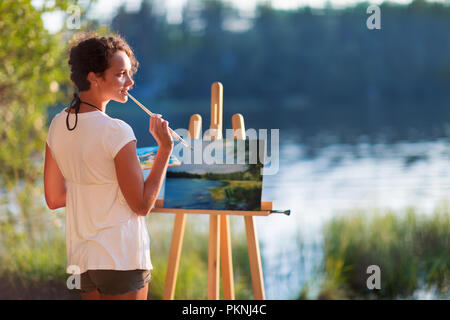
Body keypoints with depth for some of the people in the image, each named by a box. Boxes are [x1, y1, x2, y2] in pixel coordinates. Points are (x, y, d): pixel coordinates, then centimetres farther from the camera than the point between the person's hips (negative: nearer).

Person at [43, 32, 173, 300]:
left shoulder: (58, 125, 4)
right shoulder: (116, 132, -18)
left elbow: (54, 199, 11)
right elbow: (142, 205, -13)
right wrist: (165, 148, -10)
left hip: (81, 258, 7)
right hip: (121, 258, -7)